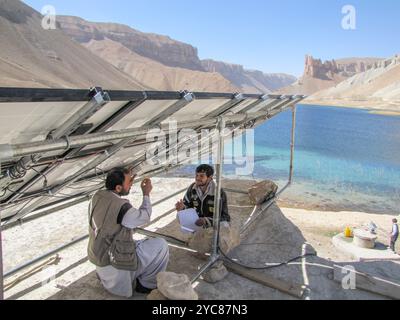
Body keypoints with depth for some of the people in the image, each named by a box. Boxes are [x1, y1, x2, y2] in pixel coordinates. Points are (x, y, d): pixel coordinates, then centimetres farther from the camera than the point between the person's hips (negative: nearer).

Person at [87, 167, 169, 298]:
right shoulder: (122, 208, -28)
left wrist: (127, 182, 8)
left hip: (99, 257, 8)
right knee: (161, 245, 1)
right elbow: (144, 217, -10)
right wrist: (146, 194, 1)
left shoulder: (97, 197, -6)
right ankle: (146, 284, 15)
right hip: (115, 263, -8)